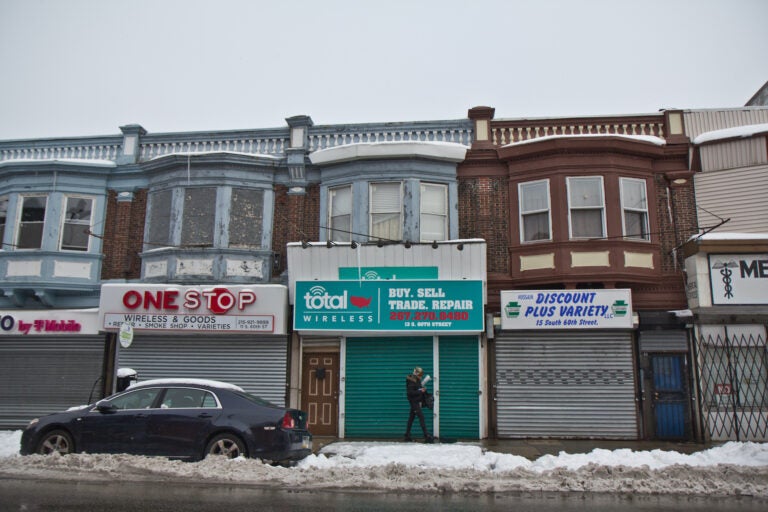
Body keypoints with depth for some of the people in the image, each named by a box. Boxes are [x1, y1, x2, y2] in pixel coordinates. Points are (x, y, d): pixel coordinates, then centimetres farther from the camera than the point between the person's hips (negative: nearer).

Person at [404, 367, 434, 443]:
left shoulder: (417, 380, 12)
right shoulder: (411, 381, -16)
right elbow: (410, 392, -21)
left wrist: (423, 389, 2)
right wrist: (420, 391, -20)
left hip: (417, 402, 9)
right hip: (414, 402, -9)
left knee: (411, 418, 11)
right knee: (421, 417, -11)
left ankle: (407, 436, 16)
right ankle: (427, 436, -12)